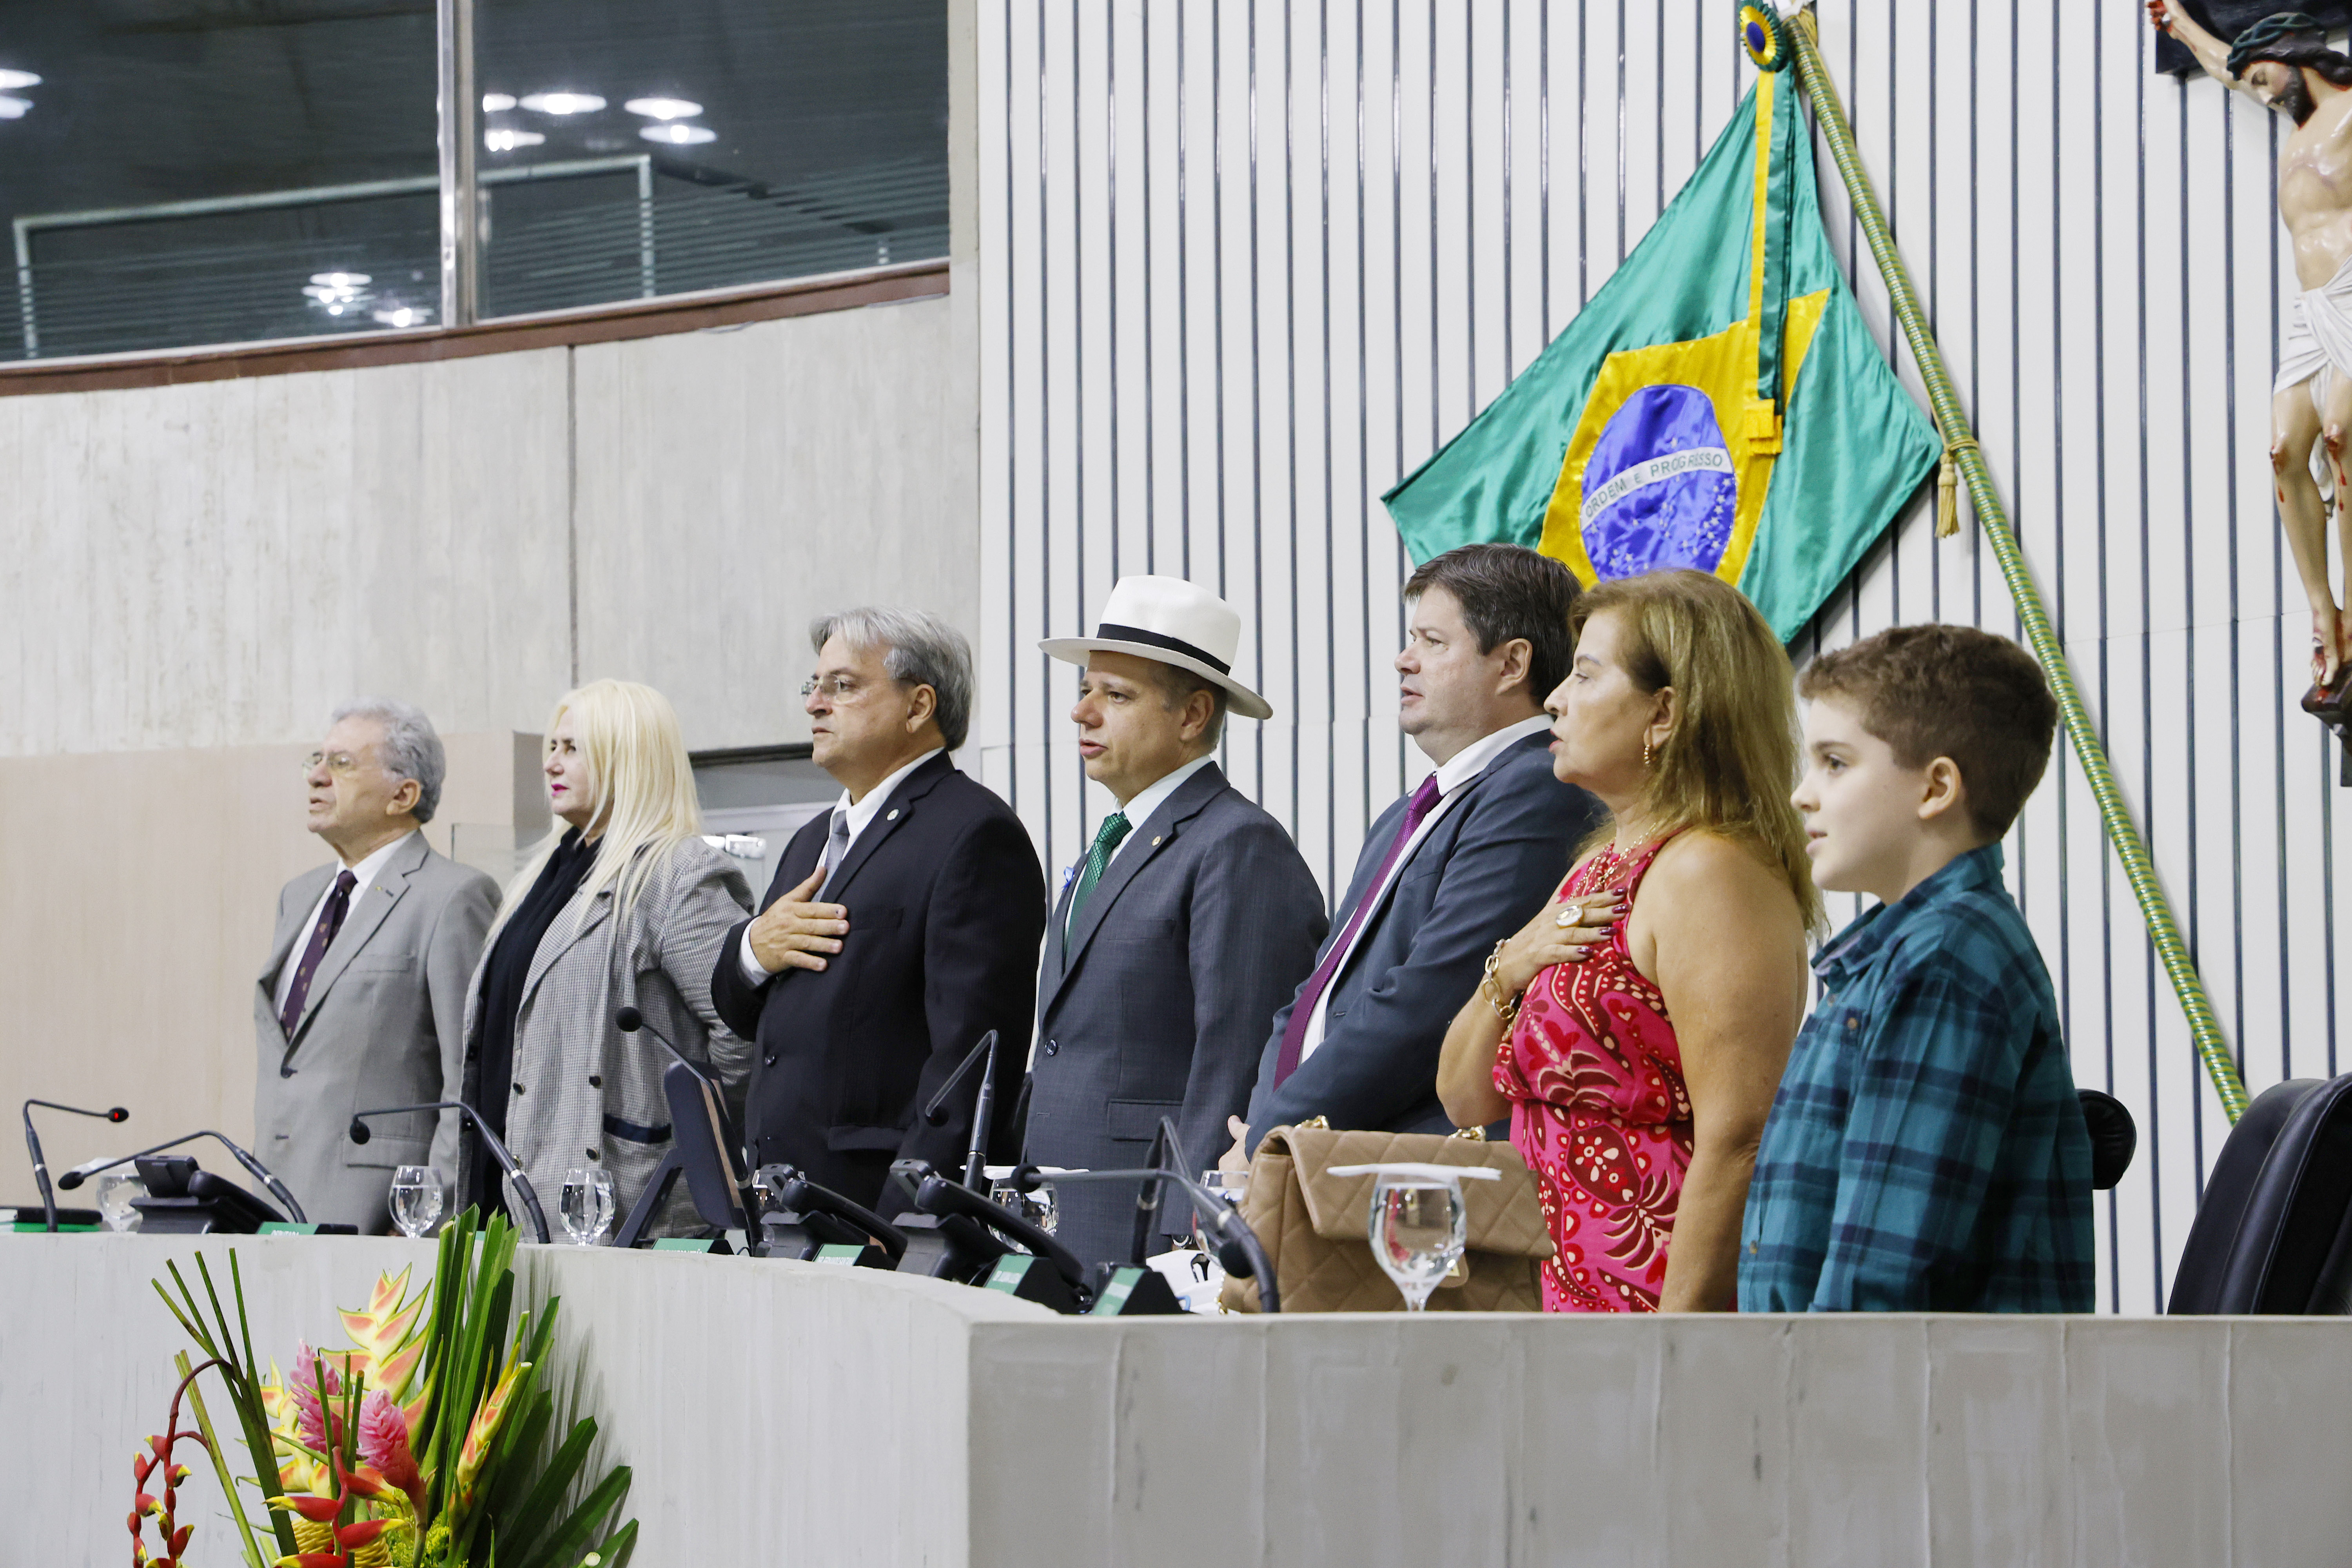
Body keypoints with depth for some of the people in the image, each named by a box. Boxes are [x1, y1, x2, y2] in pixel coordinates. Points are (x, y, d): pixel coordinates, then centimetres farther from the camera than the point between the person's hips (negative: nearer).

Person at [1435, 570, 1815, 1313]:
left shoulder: (1712, 870, -12)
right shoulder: (1600, 868, 17)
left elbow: (1735, 1143, -20)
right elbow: (1468, 1099, 20)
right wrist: (1506, 973, 1)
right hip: (1576, 1294, 8)